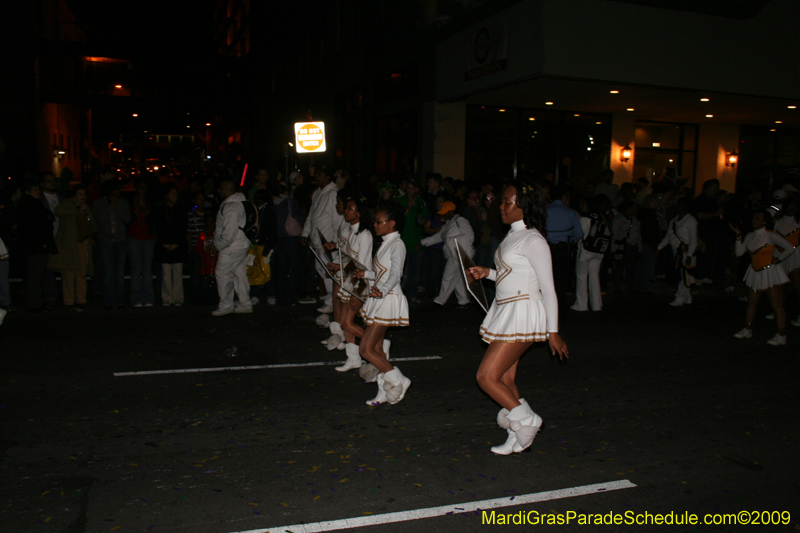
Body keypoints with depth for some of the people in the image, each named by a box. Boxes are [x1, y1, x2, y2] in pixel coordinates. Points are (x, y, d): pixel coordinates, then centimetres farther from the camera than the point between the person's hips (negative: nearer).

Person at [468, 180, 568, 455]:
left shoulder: (533, 240, -14)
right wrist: (488, 273, 8)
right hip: (505, 313, 9)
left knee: (486, 376, -10)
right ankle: (517, 436, 26)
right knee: (505, 380, 13)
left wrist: (553, 330, -12)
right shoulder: (512, 236, 13)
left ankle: (526, 419, 8)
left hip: (523, 315, -9)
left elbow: (548, 288, -13)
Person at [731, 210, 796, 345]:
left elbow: (790, 248, -10)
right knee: (751, 302, 13)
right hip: (755, 273, 7)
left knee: (776, 305, -6)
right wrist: (738, 236, -2)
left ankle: (781, 335, -5)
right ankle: (747, 329, 24)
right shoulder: (750, 236, 8)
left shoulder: (771, 236, -11)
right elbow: (739, 252, 3)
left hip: (769, 272, -7)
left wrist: (778, 259, -9)